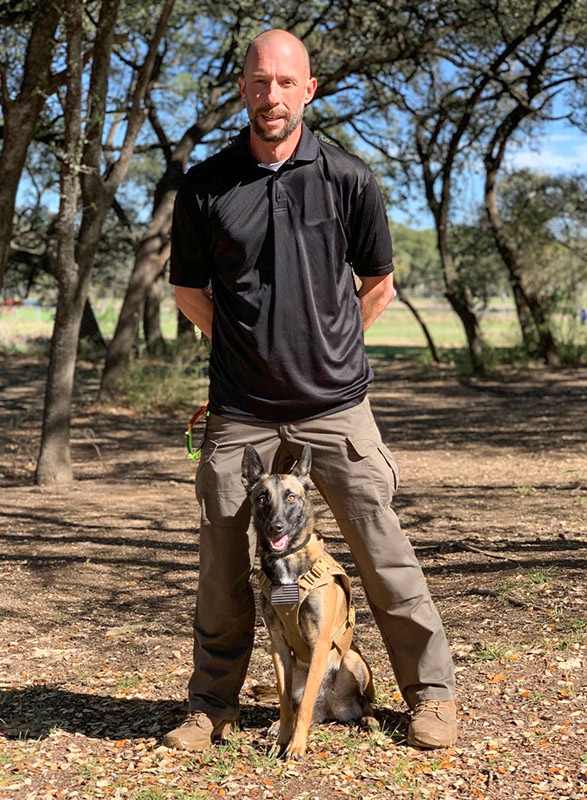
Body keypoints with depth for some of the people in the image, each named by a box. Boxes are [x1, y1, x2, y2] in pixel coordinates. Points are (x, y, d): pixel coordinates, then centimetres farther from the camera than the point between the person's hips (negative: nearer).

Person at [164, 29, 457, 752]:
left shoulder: (348, 178, -2)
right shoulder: (204, 187, 0)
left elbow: (378, 286, 11)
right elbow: (188, 291, 14)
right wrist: (248, 347, 10)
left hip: (335, 405, -1)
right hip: (239, 411, 1)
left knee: (382, 551, 2)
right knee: (224, 563, 7)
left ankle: (431, 692, 20)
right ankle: (211, 706, 25)